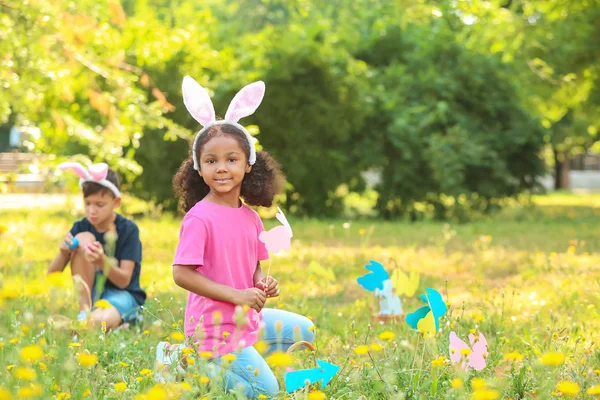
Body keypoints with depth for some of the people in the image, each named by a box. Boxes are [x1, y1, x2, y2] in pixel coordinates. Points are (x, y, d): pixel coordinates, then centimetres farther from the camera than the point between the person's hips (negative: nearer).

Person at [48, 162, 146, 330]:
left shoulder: (128, 230, -10)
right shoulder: (80, 227, -2)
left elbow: (124, 280, -15)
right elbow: (52, 275, -5)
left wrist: (102, 261, -34)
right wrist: (63, 253, -27)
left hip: (122, 293, -5)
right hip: (88, 294, 5)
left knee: (103, 321, -43)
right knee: (84, 238, -21)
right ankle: (84, 311, -20)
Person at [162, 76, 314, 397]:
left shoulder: (250, 216, 5)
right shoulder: (199, 217, -18)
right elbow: (181, 274, -21)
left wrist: (262, 283, -7)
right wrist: (236, 295, -23)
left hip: (248, 317, 8)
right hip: (214, 324, -8)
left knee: (304, 332, 22)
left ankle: (228, 359, 15)